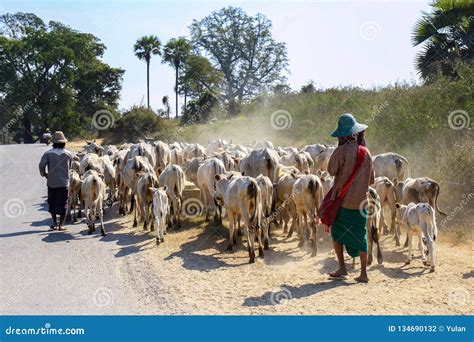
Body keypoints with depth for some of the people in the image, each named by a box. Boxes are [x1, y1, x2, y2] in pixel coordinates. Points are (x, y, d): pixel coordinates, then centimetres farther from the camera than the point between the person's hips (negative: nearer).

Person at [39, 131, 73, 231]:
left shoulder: (48, 153, -5)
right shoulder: (68, 154, 0)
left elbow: (41, 165, -14)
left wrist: (44, 174, 4)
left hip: (51, 182, 0)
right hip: (64, 182, 0)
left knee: (52, 203, 15)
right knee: (62, 203, 6)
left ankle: (55, 223, 16)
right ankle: (61, 224, 6)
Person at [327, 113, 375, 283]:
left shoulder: (341, 151, -12)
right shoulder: (366, 152, 4)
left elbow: (331, 171, -1)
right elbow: (371, 179, 11)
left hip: (343, 199, -4)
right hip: (361, 201, 4)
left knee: (336, 233, 13)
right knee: (360, 235, 9)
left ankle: (342, 268, 11)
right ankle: (363, 273, 8)